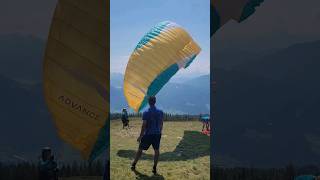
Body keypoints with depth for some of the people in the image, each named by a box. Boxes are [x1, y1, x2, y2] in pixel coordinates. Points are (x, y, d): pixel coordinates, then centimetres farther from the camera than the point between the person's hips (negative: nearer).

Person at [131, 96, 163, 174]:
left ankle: (133, 165, 22)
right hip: (157, 134, 2)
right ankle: (154, 168, 6)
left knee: (140, 150, 12)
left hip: (147, 134, -2)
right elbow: (161, 124, 7)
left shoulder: (146, 113, -11)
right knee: (156, 151, 9)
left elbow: (144, 125, -12)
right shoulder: (160, 112, 0)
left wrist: (140, 136, -6)